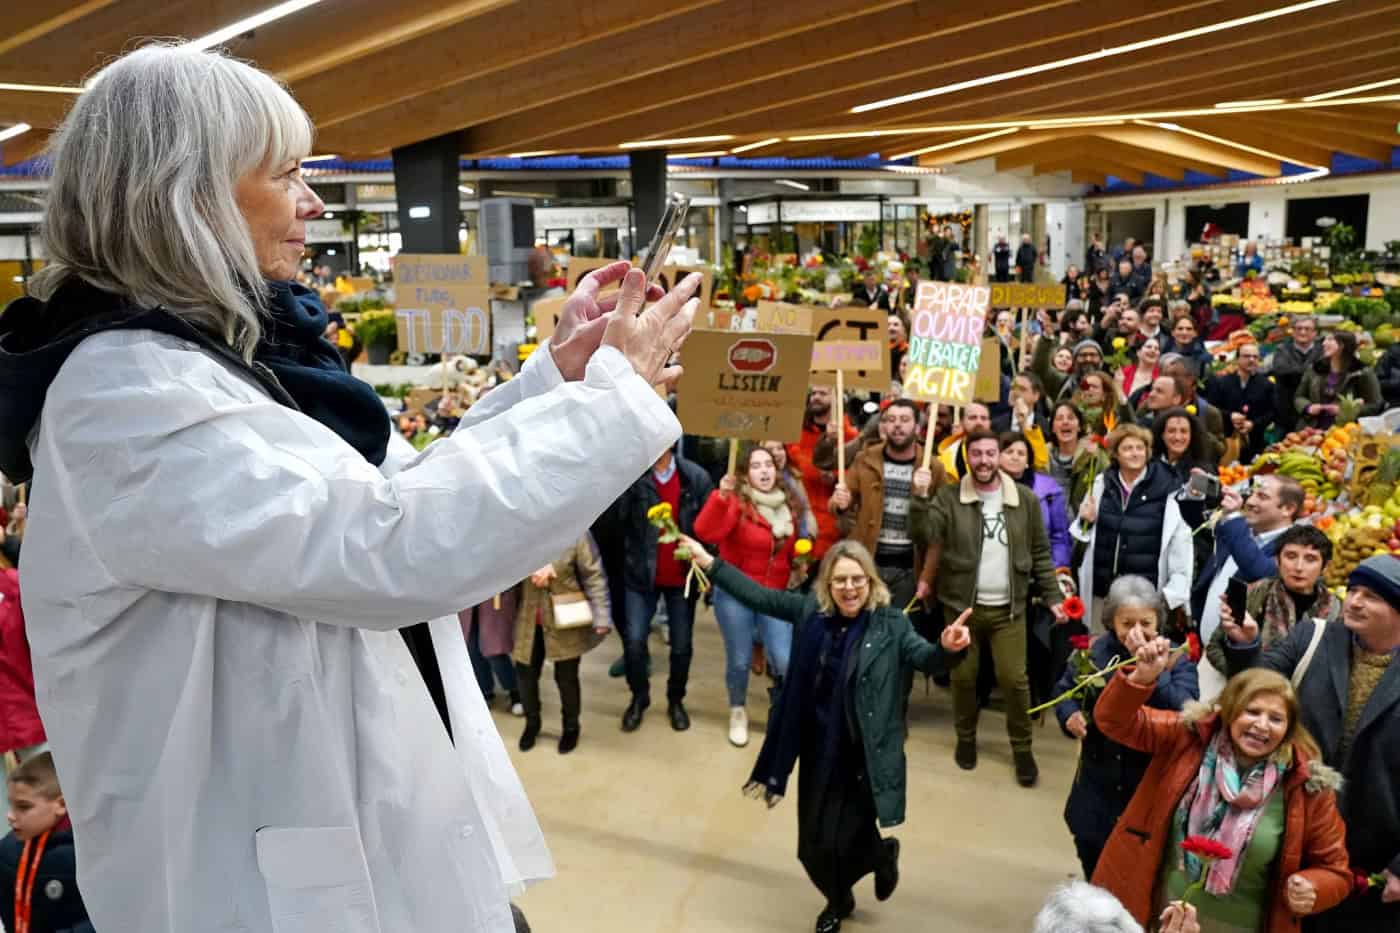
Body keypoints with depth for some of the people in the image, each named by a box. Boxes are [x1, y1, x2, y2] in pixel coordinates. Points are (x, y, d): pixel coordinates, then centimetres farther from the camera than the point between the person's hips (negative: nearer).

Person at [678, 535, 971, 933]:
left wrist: (948, 648, -44)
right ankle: (838, 900, 48)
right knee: (813, 845, 16)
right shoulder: (810, 610, -3)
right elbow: (760, 596, 3)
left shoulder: (890, 623, -12)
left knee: (841, 844, -1)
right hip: (817, 752, 4)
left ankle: (882, 853, 36)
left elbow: (926, 658, -21)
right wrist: (710, 563, 1)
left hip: (863, 757, -4)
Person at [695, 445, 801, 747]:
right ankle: (738, 712, 32)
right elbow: (706, 532, -31)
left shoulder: (788, 506, 6)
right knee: (740, 660, 5)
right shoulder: (736, 502, -12)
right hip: (735, 595, -4)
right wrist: (721, 496, -41)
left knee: (786, 662, -5)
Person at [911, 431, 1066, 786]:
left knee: (1015, 679, 2)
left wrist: (1053, 596, 4)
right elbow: (924, 535, -15)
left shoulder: (1025, 499, 0)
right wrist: (921, 497, -27)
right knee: (963, 677, 10)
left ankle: (1022, 748, 21)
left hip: (1008, 608, 0)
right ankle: (966, 738, 33)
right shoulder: (948, 497, -3)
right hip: (962, 605, 0)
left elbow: (1040, 553, 7)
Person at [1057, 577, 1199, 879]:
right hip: (1097, 787, 3)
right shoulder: (1094, 651, -3)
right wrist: (1069, 714, -10)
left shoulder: (1177, 660, -12)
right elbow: (1064, 690, 12)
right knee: (1094, 875, 23)